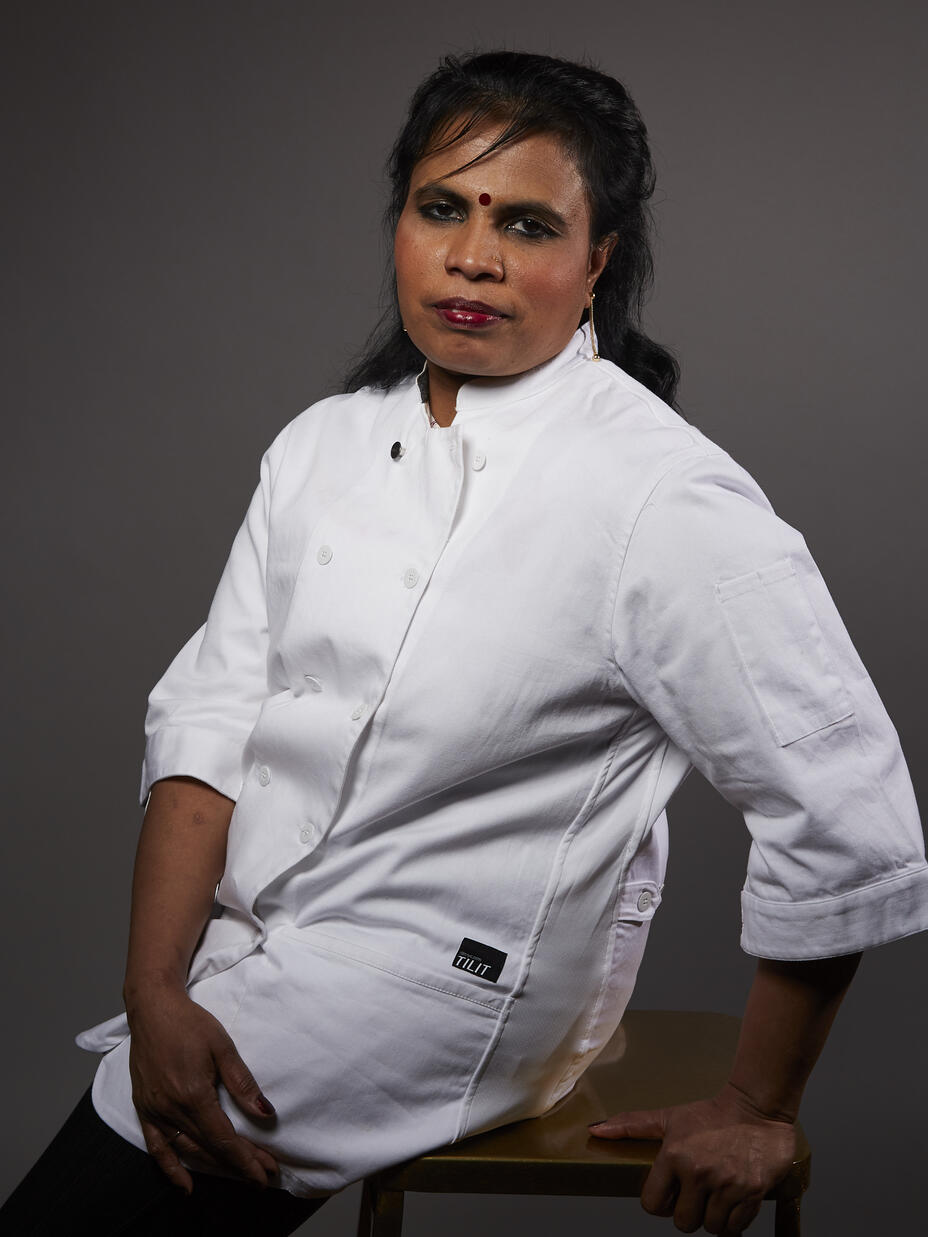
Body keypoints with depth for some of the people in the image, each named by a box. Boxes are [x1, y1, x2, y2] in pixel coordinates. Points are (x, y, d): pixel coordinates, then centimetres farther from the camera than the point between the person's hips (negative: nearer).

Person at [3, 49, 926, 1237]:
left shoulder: (664, 501, -17)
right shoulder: (324, 444, 4)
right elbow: (211, 719, 0)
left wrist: (757, 1110, -7)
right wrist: (158, 991, -12)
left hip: (444, 996, -6)